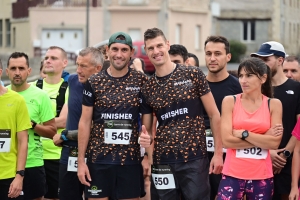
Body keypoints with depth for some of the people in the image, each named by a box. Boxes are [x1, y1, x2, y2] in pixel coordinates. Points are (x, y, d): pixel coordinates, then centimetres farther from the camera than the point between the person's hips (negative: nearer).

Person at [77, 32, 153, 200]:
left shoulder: (142, 82, 1)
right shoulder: (94, 83, 2)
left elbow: (148, 118, 7)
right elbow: (85, 122, 3)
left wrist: (147, 136, -16)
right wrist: (81, 160, -2)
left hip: (130, 159, 0)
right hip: (98, 158, 0)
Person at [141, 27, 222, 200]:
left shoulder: (193, 75, -2)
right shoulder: (148, 89, 8)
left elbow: (214, 114, 0)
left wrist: (219, 152, -3)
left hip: (195, 158, -3)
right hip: (162, 161, 3)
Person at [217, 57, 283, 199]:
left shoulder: (274, 104, 3)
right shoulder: (230, 101, 1)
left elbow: (274, 143, -6)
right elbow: (227, 140, -8)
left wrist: (243, 133, -11)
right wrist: (264, 138, -9)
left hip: (262, 176, 1)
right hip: (233, 174, -1)